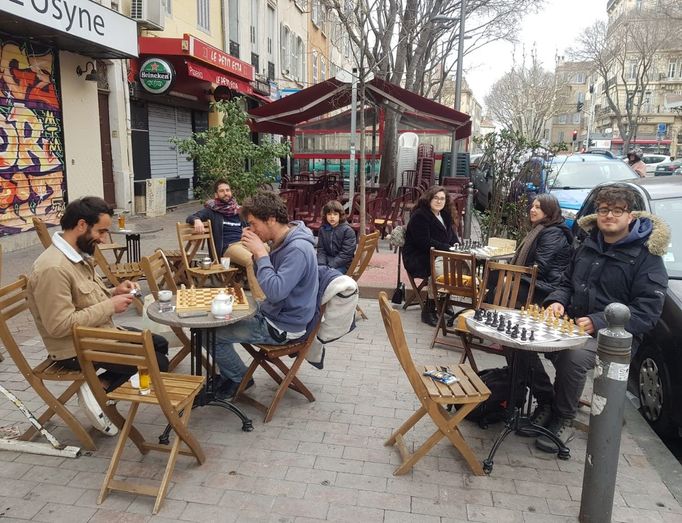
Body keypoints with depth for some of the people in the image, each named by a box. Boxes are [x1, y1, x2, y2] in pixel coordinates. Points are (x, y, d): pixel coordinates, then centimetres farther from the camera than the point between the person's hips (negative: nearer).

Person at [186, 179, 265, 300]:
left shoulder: (238, 209, 24)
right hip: (227, 247, -4)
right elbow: (190, 217, 1)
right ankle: (259, 298, -37)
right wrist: (197, 220, -24)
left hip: (244, 242, 5)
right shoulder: (211, 210, 11)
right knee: (252, 261, -36)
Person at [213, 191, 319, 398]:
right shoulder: (281, 241, 2)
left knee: (211, 333, -8)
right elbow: (265, 278, 13)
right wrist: (256, 252, -5)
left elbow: (275, 292, -34)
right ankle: (227, 374, 30)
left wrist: (261, 253, -28)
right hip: (271, 313, 10)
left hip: (283, 327, -10)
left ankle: (239, 379, 15)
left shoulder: (298, 249, -28)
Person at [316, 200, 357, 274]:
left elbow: (346, 254, -13)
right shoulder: (323, 229, 8)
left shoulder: (348, 231, -8)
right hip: (326, 260, 5)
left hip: (342, 263, -4)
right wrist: (321, 265, -13)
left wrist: (330, 266, -19)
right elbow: (320, 250, 6)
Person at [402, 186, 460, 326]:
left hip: (439, 256, 8)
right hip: (418, 258, -8)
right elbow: (424, 242, -22)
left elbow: (452, 235, 20)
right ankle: (428, 310, -20)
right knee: (440, 270, -35)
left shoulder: (445, 215, 14)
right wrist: (449, 248, -21)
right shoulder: (419, 216, -13)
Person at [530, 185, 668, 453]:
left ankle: (564, 421, -10)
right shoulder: (588, 245, 14)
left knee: (574, 356, -36)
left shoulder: (646, 256, -6)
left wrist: (598, 322, -24)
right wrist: (557, 301, -1)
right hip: (572, 325, 6)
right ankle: (545, 402, 3)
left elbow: (647, 312, -13)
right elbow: (566, 282, 24)